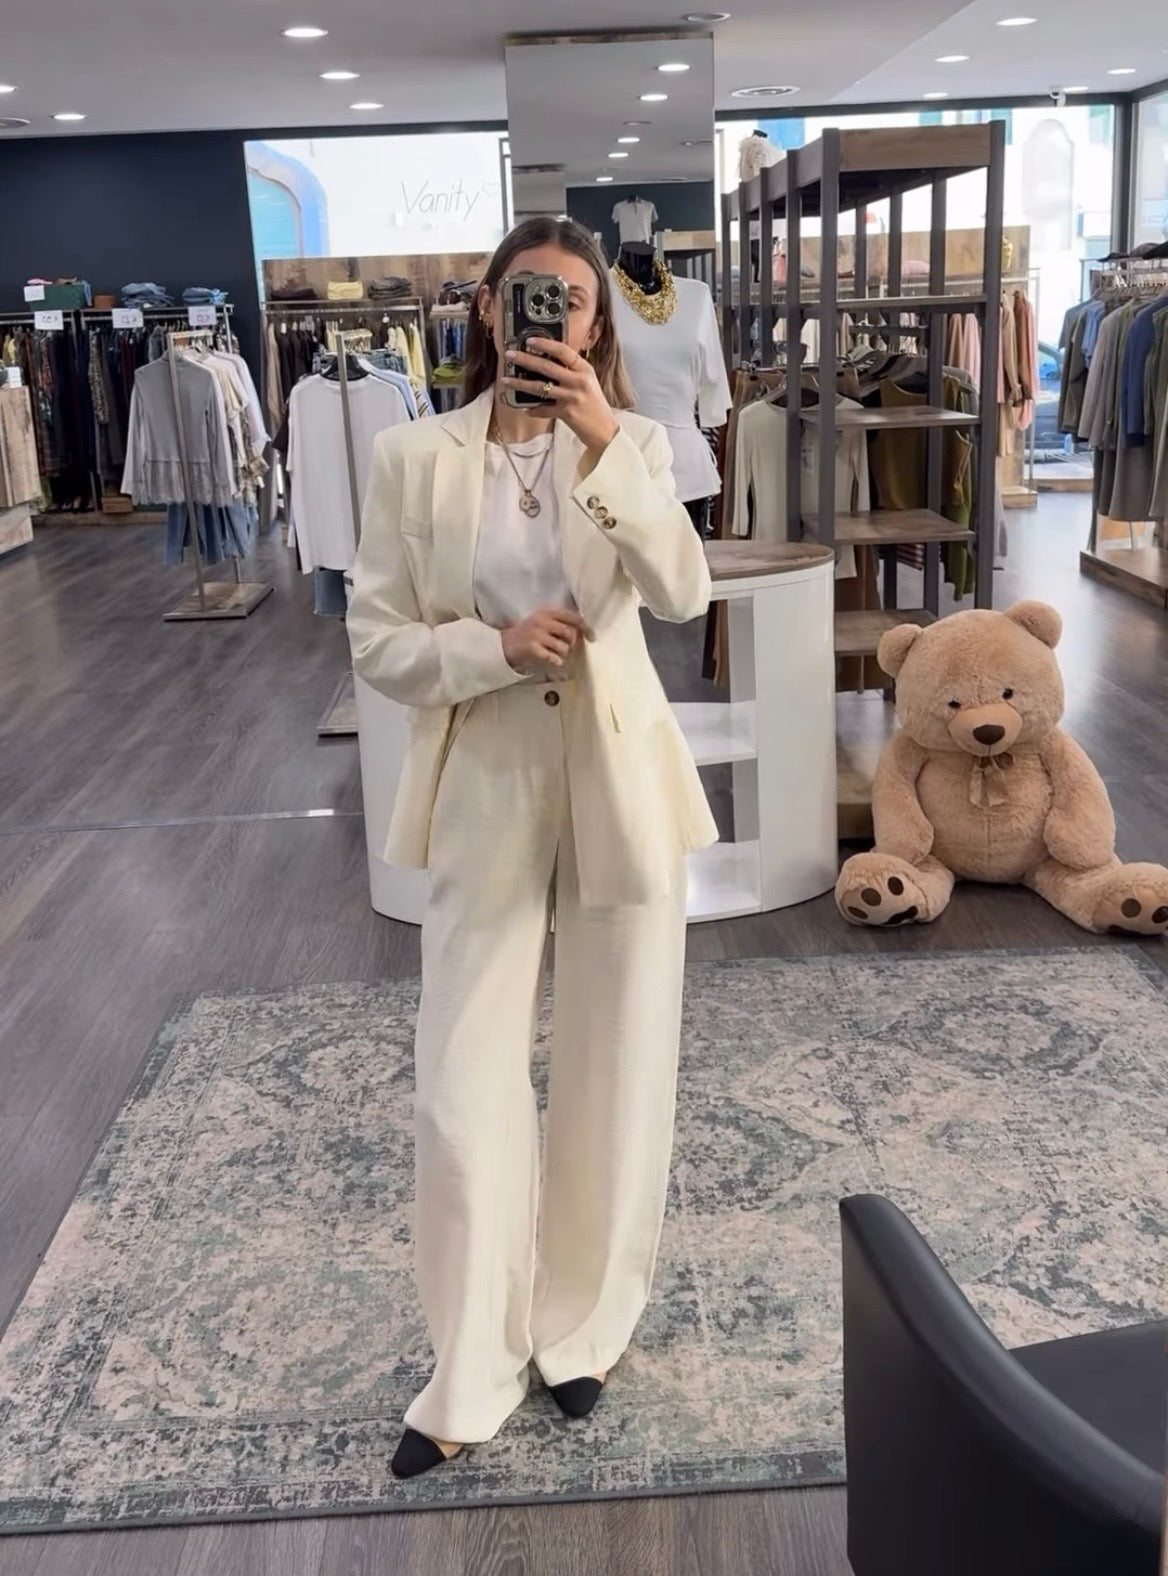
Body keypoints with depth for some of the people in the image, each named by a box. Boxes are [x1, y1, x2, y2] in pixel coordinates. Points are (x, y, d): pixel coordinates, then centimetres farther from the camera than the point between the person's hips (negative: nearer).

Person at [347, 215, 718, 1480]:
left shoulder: (631, 444, 0)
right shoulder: (413, 458, -1)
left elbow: (683, 595, -16)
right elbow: (374, 639, -2)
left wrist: (603, 448, -26)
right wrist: (495, 648, -18)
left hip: (620, 787, 1)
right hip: (483, 795, 0)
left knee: (615, 1073, 10)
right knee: (464, 1083, 2)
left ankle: (579, 1328, 32)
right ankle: (472, 1376, 19)